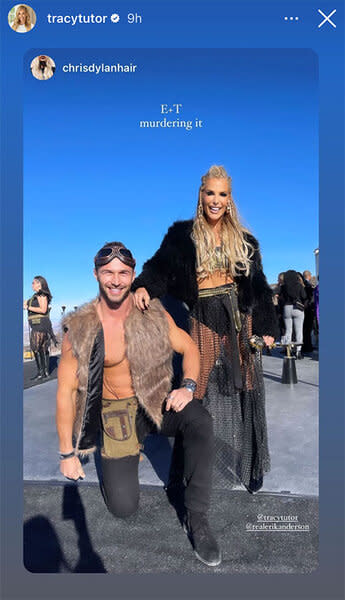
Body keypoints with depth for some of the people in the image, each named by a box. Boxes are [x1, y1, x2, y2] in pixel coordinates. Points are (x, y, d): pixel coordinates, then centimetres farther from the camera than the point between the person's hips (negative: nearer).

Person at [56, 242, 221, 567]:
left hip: (156, 402, 1)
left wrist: (188, 386, -18)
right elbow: (65, 390, -6)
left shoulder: (152, 314, -7)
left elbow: (189, 348, 3)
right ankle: (122, 454, 23)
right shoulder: (80, 329, -12)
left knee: (200, 421, -31)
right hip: (116, 411, -1)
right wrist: (67, 454, -3)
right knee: (123, 506, -12)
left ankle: (196, 517, -13)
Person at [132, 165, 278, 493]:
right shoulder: (183, 235, 1)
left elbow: (258, 286, 9)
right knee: (202, 393, 1)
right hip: (203, 324, -2)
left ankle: (250, 465, 26)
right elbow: (161, 266, -8)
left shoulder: (243, 239, 8)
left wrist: (266, 328, 4)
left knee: (244, 392, 8)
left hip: (241, 321, 3)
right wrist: (144, 286, -31)